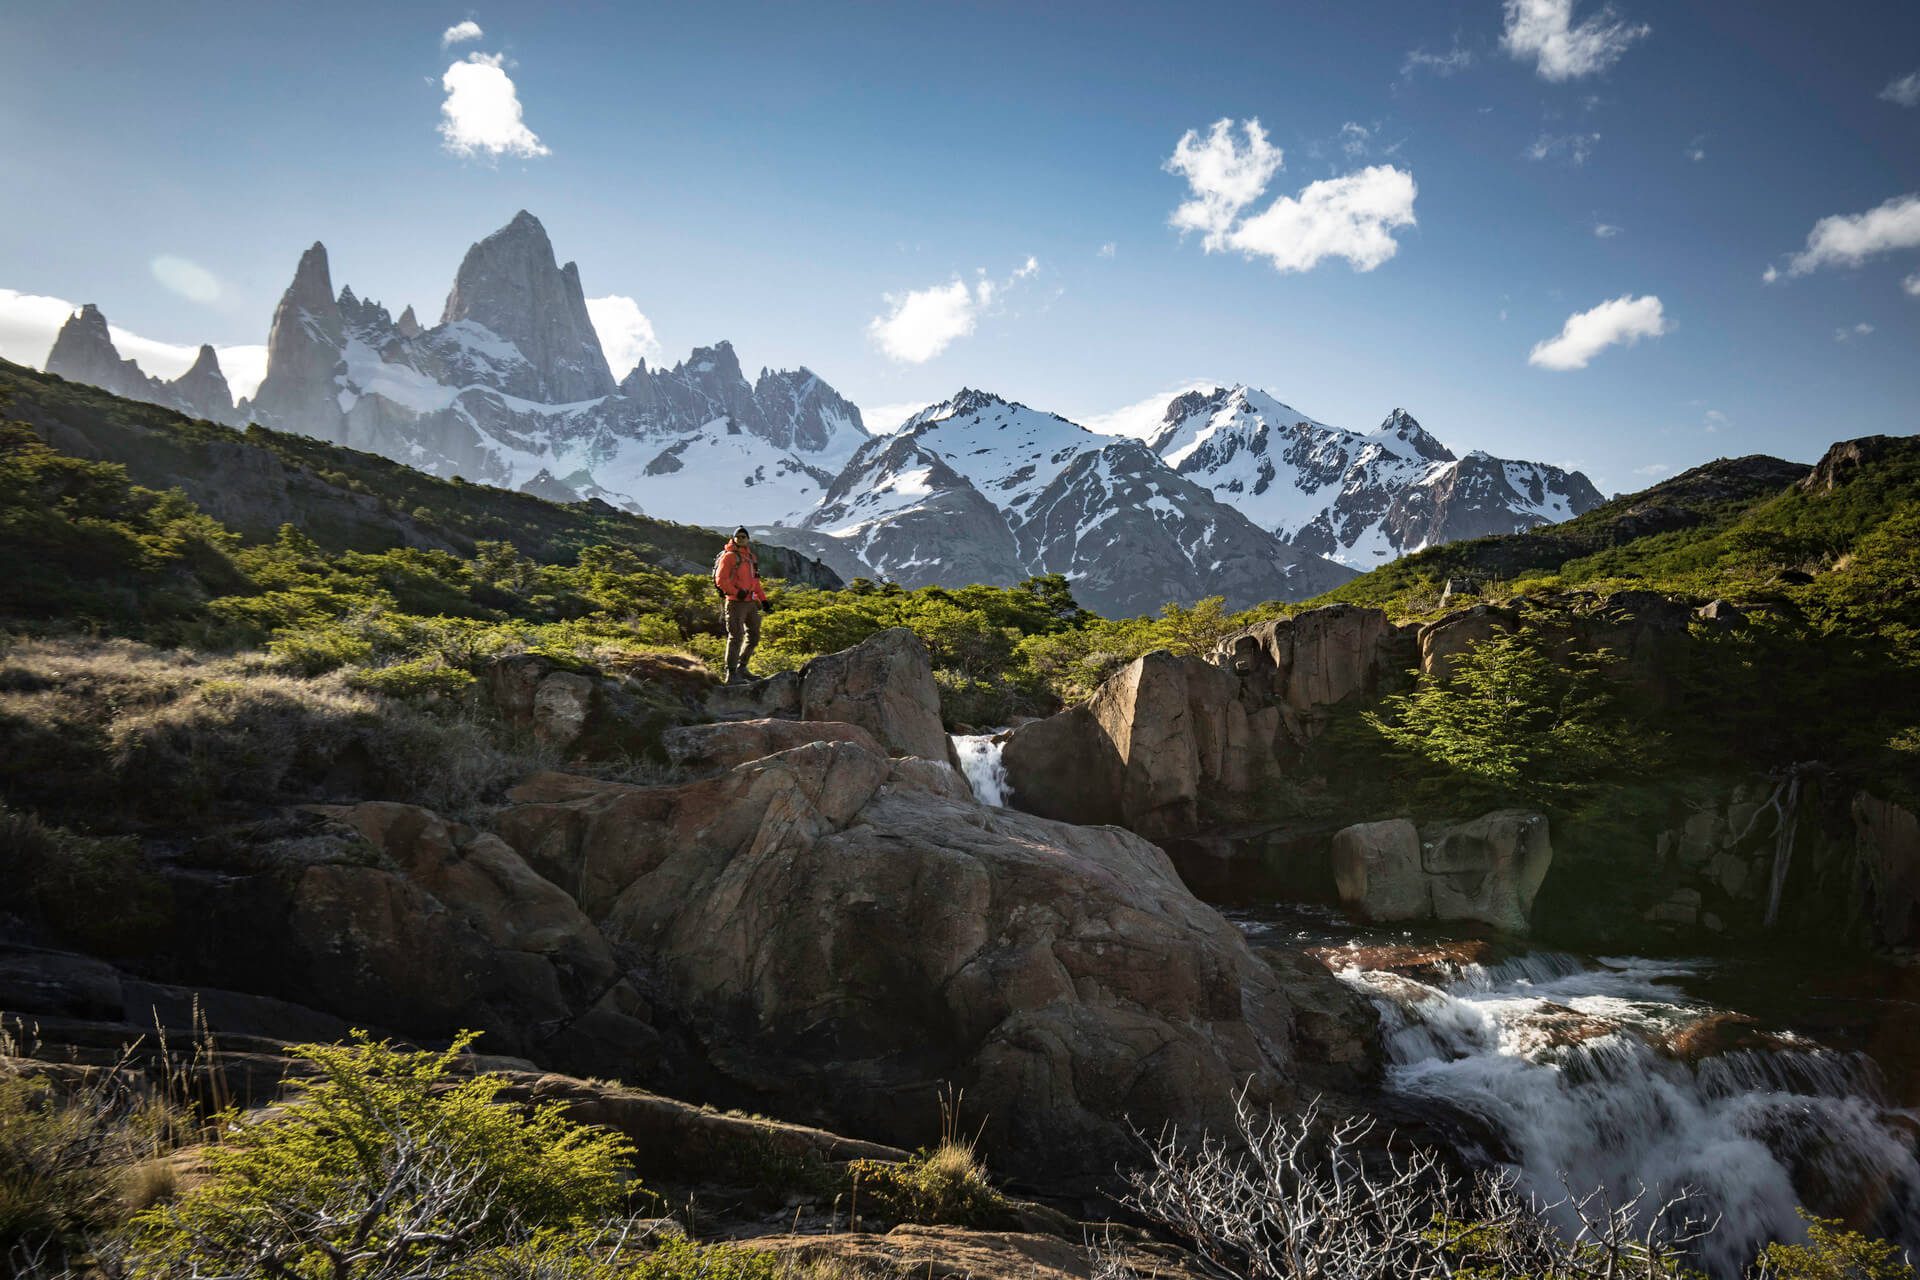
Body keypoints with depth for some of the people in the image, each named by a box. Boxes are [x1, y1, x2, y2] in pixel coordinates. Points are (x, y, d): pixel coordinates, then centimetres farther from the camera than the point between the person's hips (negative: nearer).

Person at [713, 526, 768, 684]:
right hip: (735, 602, -8)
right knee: (736, 637, -10)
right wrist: (736, 592, -22)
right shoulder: (729, 556, -5)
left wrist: (763, 598, 19)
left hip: (750, 602, 8)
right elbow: (720, 579, -12)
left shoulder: (750, 556, 19)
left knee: (753, 636, 13)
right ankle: (731, 674, -6)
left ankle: (741, 667, 26)